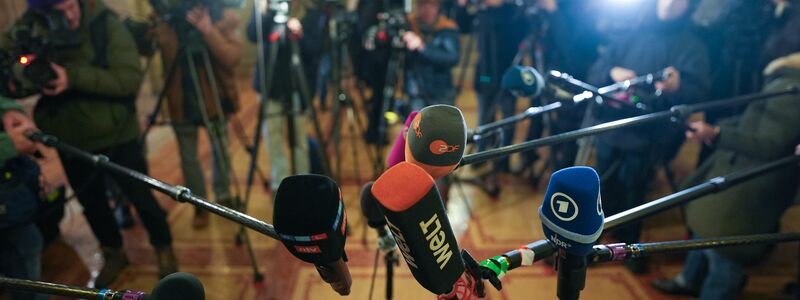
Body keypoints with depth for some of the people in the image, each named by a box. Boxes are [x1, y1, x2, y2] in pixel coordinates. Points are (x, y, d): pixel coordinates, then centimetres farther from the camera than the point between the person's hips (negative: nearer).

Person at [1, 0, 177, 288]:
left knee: (141, 196, 10)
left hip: (116, 135, -3)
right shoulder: (29, 28, -7)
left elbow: (131, 78, -23)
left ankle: (164, 248, 36)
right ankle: (113, 253, 45)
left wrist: (74, 77, -34)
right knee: (91, 203, 20)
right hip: (70, 140, 4)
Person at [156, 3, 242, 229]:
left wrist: (208, 30, -28)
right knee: (188, 157, 8)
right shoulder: (165, 21, -6)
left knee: (221, 151, 12)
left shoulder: (221, 17, -9)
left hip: (214, 98, 0)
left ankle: (224, 198, 34)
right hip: (182, 102, 1)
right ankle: (200, 206, 26)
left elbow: (232, 58, -20)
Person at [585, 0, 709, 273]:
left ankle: (629, 243, 26)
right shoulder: (631, 36, 7)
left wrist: (678, 86, -36)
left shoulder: (693, 47, 0)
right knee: (605, 188, 12)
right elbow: (594, 74, 4)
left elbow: (697, 93, -14)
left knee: (633, 192, 4)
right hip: (611, 127, 2)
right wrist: (612, 73, -18)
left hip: (648, 136, -2)